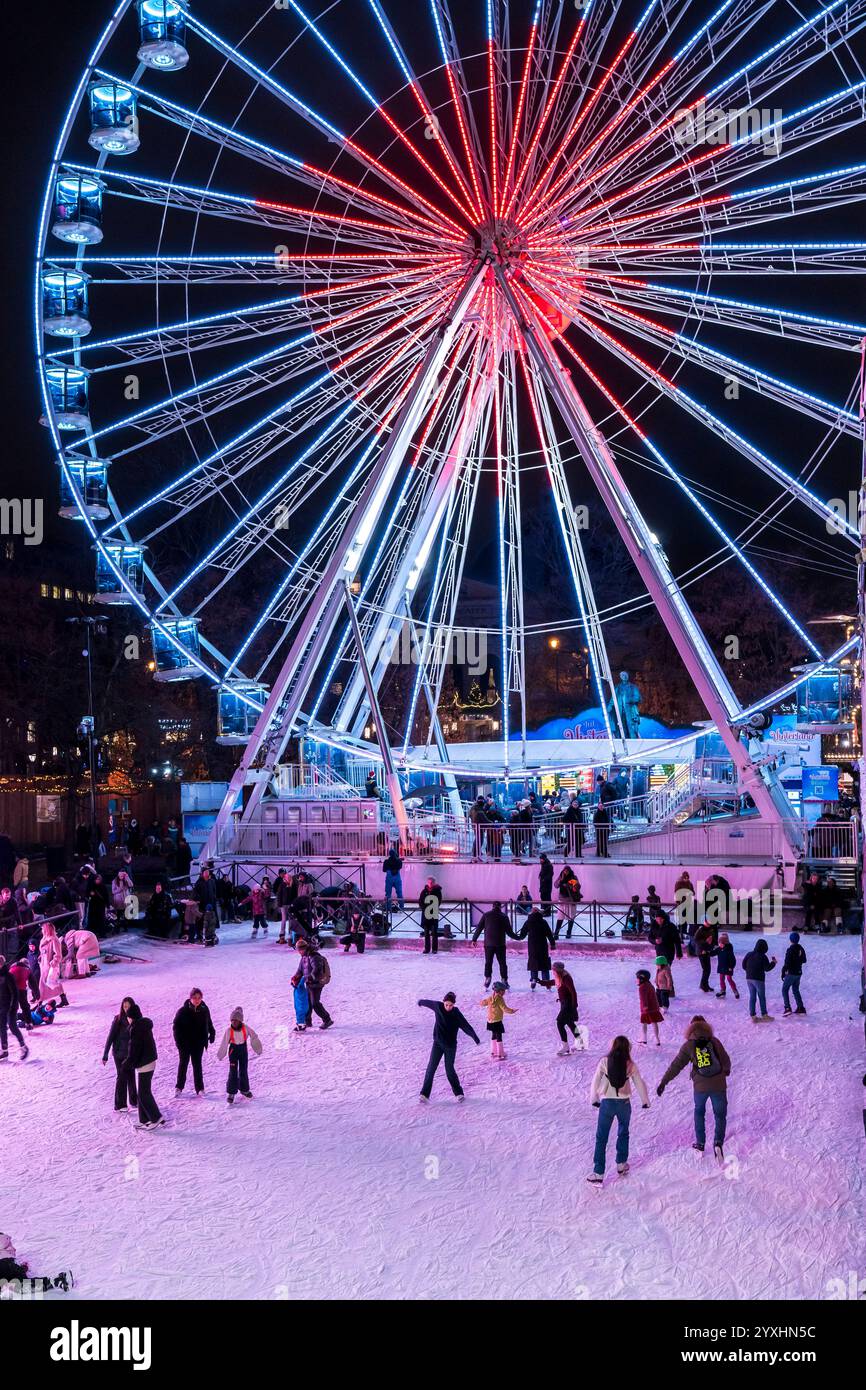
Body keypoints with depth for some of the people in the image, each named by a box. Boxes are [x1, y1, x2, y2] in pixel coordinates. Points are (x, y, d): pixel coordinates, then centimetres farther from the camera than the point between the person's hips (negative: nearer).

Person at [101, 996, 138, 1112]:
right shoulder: (118, 1020, -14)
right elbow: (110, 1037, -12)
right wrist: (105, 1055, -12)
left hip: (131, 1053, 3)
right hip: (119, 1053, -3)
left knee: (131, 1076, 15)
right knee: (122, 1077, -4)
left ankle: (133, 1100, 29)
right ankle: (119, 1105, 3)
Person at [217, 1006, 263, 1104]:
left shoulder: (245, 1028, -15)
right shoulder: (229, 1030, -16)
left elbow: (254, 1037, -3)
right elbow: (224, 1043, -10)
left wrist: (258, 1049, 5)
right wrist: (220, 1055, -6)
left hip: (243, 1049, 2)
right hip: (233, 1050, -2)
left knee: (244, 1071, 13)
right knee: (233, 1071, -6)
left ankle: (244, 1089, 32)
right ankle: (231, 1093, 1)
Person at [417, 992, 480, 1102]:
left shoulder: (456, 1014, -11)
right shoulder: (438, 1006, -6)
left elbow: (466, 1026, -15)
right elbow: (428, 1002, 13)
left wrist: (476, 1039, -18)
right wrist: (420, 1002, 31)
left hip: (451, 1046, -2)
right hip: (438, 1043, 2)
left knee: (449, 1069, 2)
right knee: (431, 1068, -6)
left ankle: (458, 1092, 20)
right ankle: (424, 1094, -5)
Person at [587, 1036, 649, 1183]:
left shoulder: (604, 1062, -10)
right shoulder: (630, 1065, -5)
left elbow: (596, 1081, -7)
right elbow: (640, 1084, 2)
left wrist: (594, 1099, 9)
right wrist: (645, 1101, 18)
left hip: (607, 1103, -2)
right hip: (624, 1103, 2)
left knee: (601, 1137, 6)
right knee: (623, 1133, 26)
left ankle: (598, 1173, 4)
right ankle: (621, 1164, 34)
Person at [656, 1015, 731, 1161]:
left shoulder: (689, 1046, -3)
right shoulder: (714, 1041, 0)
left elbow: (676, 1065, -3)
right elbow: (726, 1061, 11)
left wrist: (663, 1082, 2)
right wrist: (726, 1071, 35)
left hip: (700, 1086, 0)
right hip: (719, 1085, 0)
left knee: (699, 1112, 25)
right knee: (720, 1114, 12)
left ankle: (700, 1144, 25)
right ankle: (718, 1142, -9)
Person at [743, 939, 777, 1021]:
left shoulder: (749, 954, 4)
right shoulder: (763, 956, -13)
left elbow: (744, 965, 8)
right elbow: (767, 968, -12)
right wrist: (773, 962, 4)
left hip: (749, 978, 5)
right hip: (758, 979, -5)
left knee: (752, 997, 10)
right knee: (762, 997, 7)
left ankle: (753, 1016, 9)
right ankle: (764, 1015, 14)